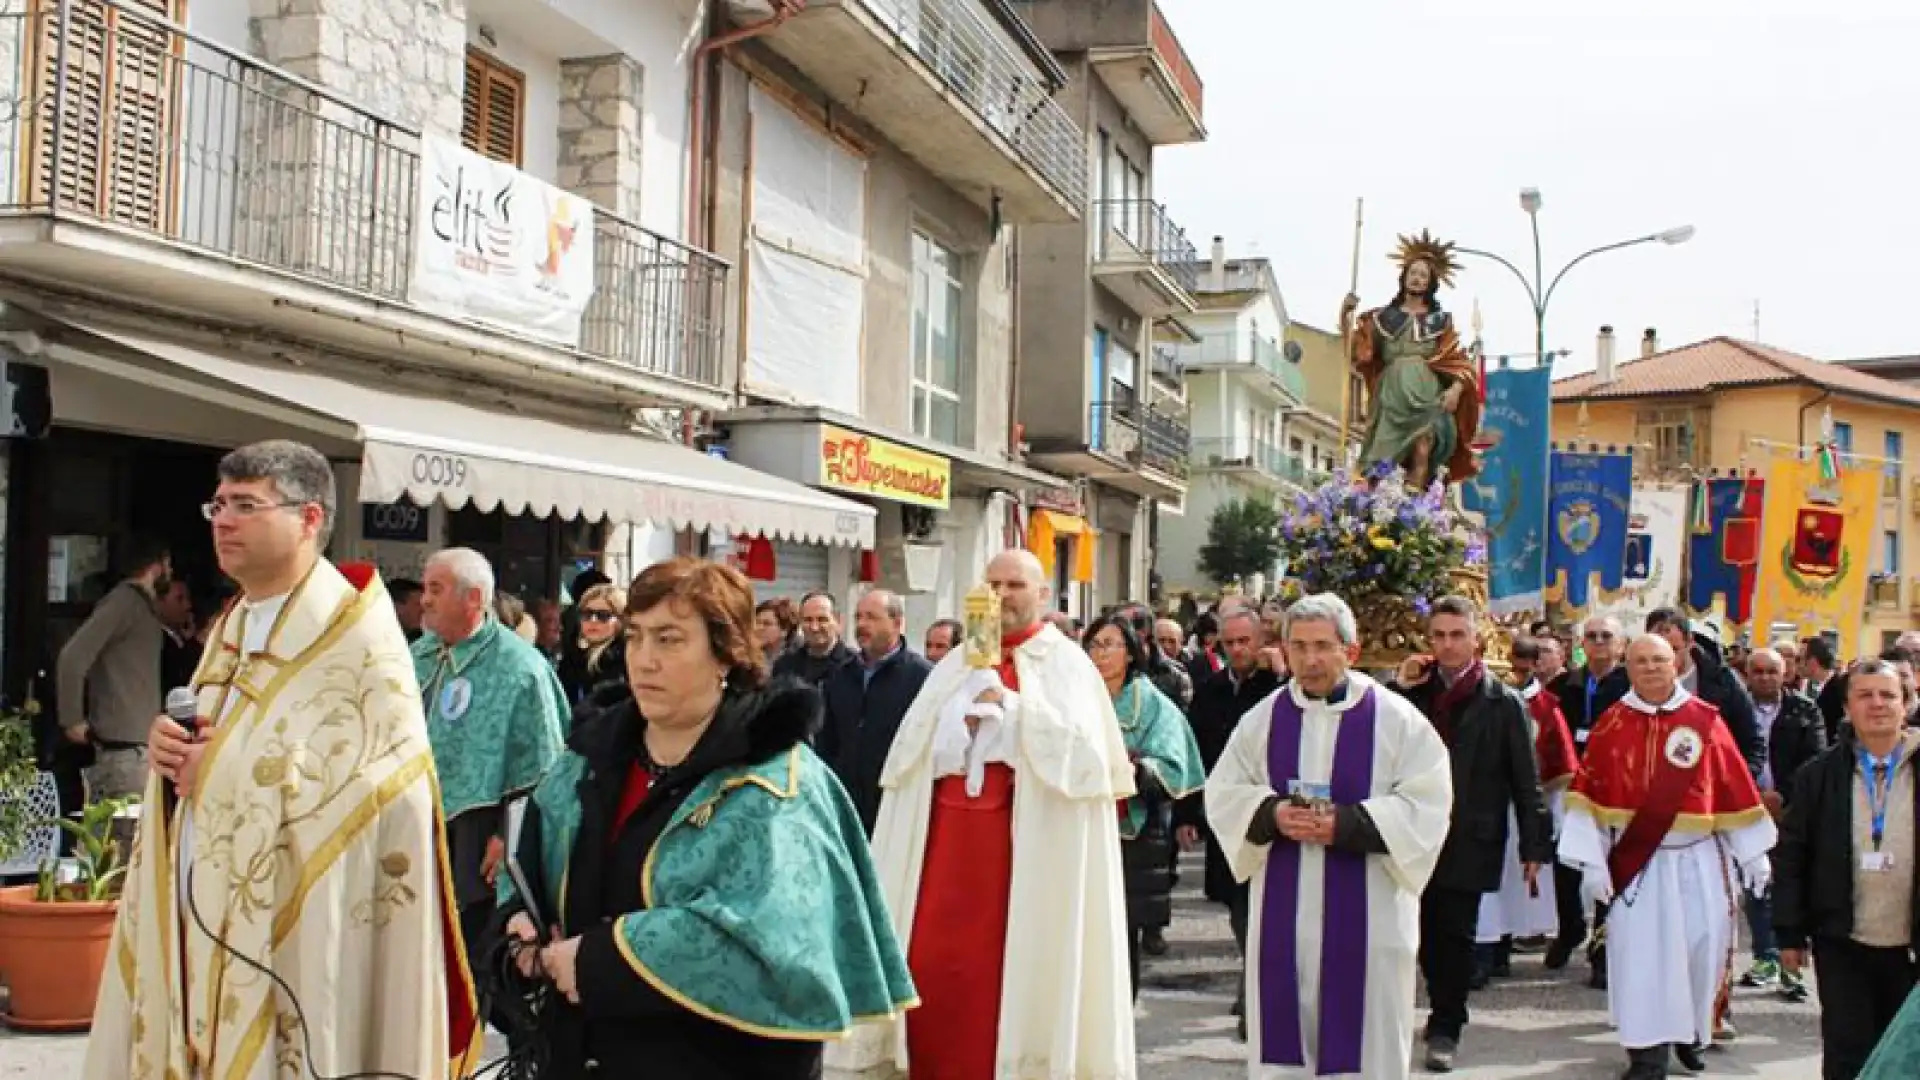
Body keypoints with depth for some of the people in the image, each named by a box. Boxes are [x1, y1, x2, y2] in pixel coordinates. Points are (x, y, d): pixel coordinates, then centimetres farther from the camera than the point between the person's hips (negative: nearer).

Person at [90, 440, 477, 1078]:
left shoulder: (359, 638, -12)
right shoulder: (231, 630, 14)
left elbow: (388, 790, -21)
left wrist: (236, 773, -18)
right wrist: (173, 747, -1)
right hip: (202, 917, 8)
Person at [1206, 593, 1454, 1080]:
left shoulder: (1396, 718, -4)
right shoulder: (1263, 717, 5)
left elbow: (1427, 805, -9)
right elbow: (1222, 792, 7)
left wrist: (1348, 824, -20)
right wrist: (1270, 814, -13)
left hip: (1364, 910, -3)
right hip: (1282, 909, 3)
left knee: (1363, 1040, 3)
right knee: (1281, 1033, 8)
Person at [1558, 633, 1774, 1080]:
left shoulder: (1705, 720, 0)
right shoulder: (1612, 724, -1)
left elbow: (1735, 788, 4)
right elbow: (1589, 794, -3)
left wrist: (1754, 854, 5)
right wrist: (1591, 860, -9)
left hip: (1698, 858, 1)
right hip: (1635, 858, -1)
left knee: (1703, 946, 2)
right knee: (1640, 952, -2)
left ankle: (1691, 1033, 25)